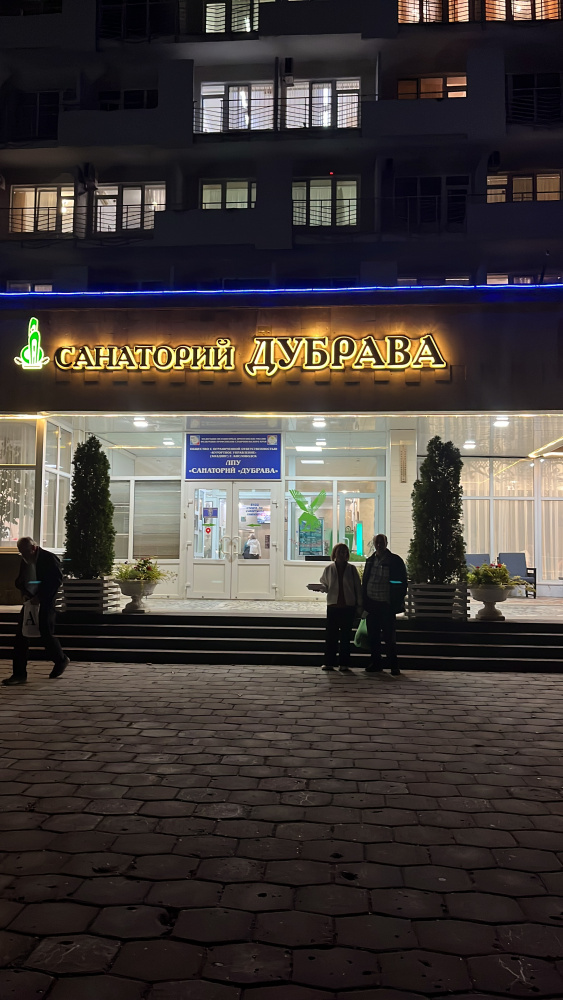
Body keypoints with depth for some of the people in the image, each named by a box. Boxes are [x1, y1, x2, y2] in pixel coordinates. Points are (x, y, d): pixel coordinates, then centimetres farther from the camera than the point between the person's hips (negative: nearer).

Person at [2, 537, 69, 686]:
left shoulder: (49, 558, -12)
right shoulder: (24, 560, 8)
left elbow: (57, 580, -16)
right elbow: (19, 581, 16)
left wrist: (40, 596, -20)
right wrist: (24, 592, -5)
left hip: (45, 603, -6)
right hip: (30, 602, 6)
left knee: (46, 634, -2)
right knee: (21, 636, -1)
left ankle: (61, 660, 26)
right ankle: (19, 673, 4)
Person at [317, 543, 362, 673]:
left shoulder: (351, 568, 3)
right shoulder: (329, 568, 5)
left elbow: (357, 587, 4)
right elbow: (325, 586, 17)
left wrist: (359, 606, 1)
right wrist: (320, 587, -5)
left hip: (348, 606, 0)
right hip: (333, 606, 1)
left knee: (345, 636, 4)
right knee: (331, 634, 1)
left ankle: (344, 663, 10)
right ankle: (329, 662, 9)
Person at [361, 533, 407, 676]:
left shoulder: (395, 560, -2)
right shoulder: (370, 561, 12)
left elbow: (402, 583, -3)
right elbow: (364, 582, 15)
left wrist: (397, 603, -9)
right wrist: (364, 601, 7)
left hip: (387, 605, -5)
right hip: (372, 604, 5)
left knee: (389, 636, -1)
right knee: (373, 636, 9)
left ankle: (393, 665, 6)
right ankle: (375, 663, 19)